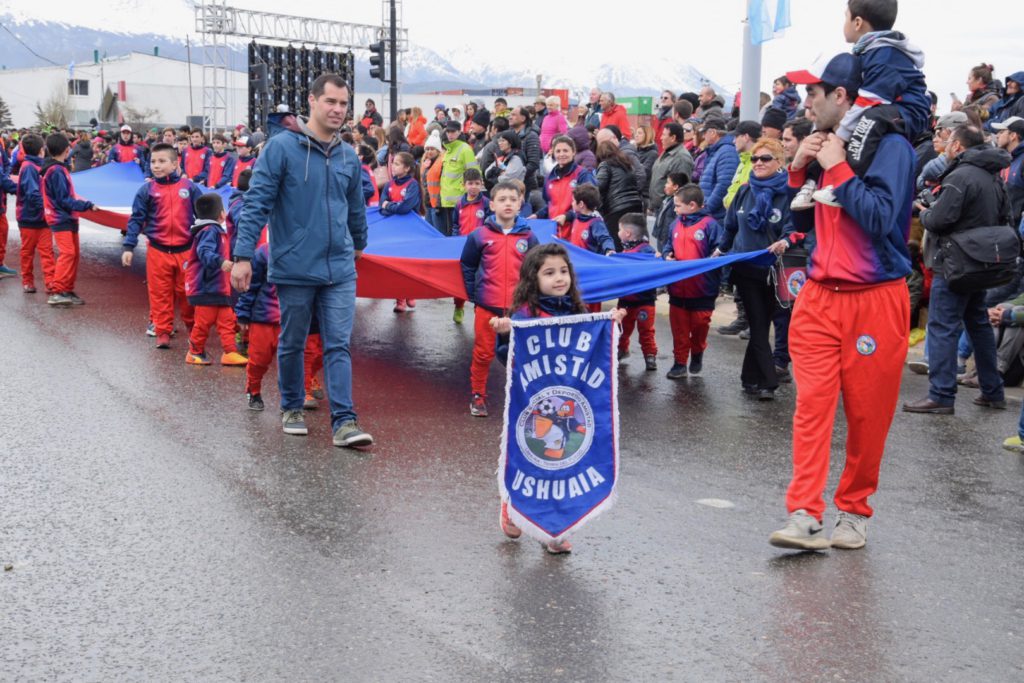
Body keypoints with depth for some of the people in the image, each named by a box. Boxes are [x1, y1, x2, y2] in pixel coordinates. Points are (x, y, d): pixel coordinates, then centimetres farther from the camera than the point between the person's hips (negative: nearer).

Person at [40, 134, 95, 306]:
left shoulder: (55, 169, 12)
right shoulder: (57, 171, -17)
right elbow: (63, 200, -19)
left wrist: (80, 201, 14)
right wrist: (86, 205, -18)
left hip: (67, 219, 10)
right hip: (61, 219, -10)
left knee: (74, 254, 12)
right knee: (67, 253, -14)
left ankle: (67, 291, 16)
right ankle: (57, 293, -15)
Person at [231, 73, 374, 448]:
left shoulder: (348, 156, 7)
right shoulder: (282, 147, -8)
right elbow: (257, 202, -10)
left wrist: (358, 244, 34)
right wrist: (243, 255, -15)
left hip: (339, 269, 3)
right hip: (294, 267, -3)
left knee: (339, 345, -1)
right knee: (292, 344, 12)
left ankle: (344, 421, -1)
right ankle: (292, 408, 31)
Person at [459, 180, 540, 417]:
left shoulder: (528, 236, 2)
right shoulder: (479, 235, -1)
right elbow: (467, 266, 8)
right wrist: (473, 294, 4)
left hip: (518, 307, 1)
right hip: (486, 306, -1)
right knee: (483, 353, 6)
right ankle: (477, 395, 19)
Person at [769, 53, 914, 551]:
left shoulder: (889, 146, -9)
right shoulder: (825, 145, 11)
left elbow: (880, 218, -21)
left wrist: (837, 167, -15)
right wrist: (798, 171, 2)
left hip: (874, 299, -5)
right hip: (820, 297, 5)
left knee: (867, 412, 4)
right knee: (811, 402, -4)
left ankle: (853, 511, 19)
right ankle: (805, 515, -4)